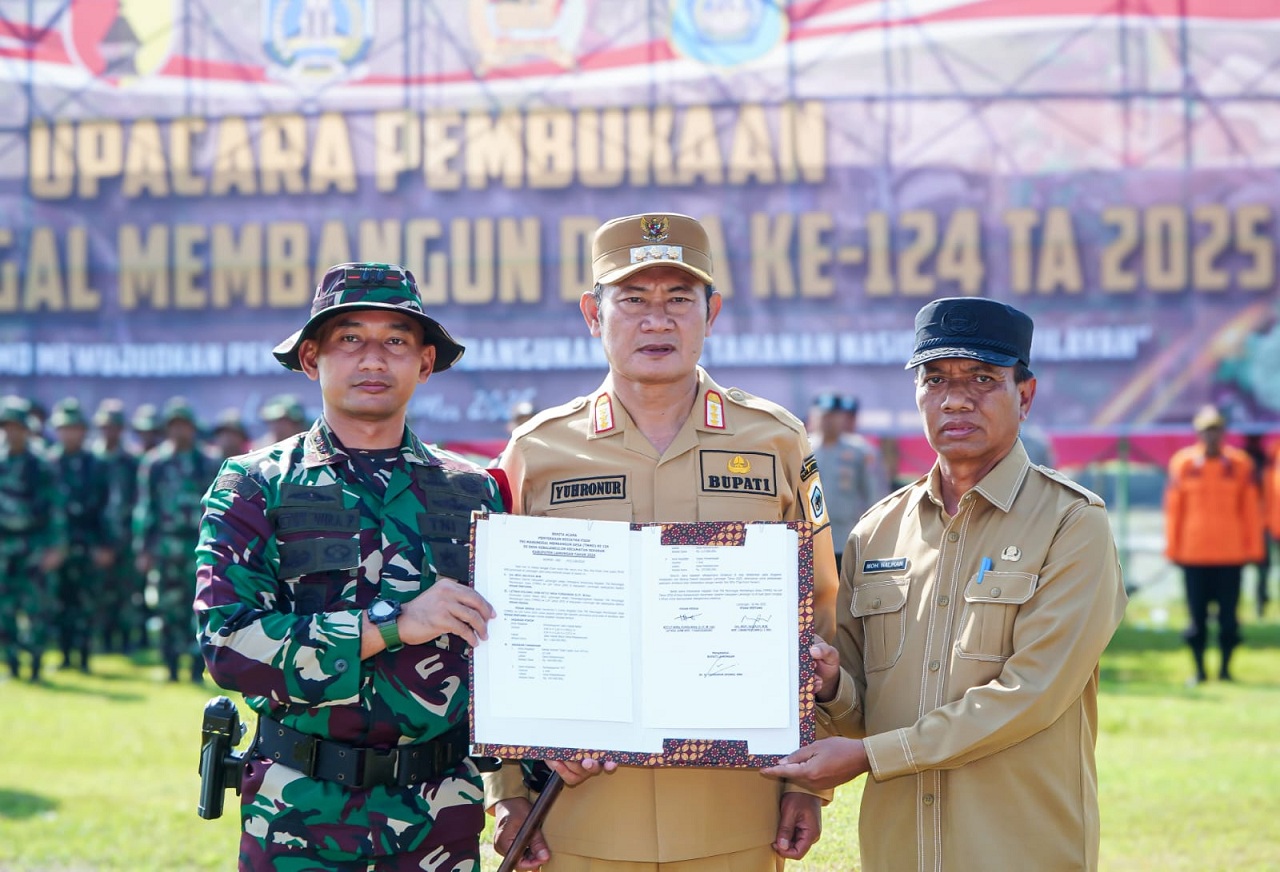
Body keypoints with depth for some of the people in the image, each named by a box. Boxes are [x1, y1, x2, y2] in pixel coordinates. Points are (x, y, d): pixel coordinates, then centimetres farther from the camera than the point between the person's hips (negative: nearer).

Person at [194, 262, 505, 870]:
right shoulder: (254, 487, 0)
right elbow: (226, 643, -13)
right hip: (299, 816, -2)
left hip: (441, 817, 2)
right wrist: (391, 625, -18)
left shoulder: (473, 493, 8)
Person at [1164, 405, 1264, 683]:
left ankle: (1225, 667, 12)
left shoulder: (1240, 464, 2)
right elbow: (1173, 508, 4)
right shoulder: (1182, 463, 1)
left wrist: (1252, 548, 2)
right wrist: (1173, 548, 3)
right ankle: (1199, 669, 11)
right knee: (1196, 614, 3)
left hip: (1231, 554, 0)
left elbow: (1251, 509, 4)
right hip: (1193, 553, 0)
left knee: (1228, 613, 2)